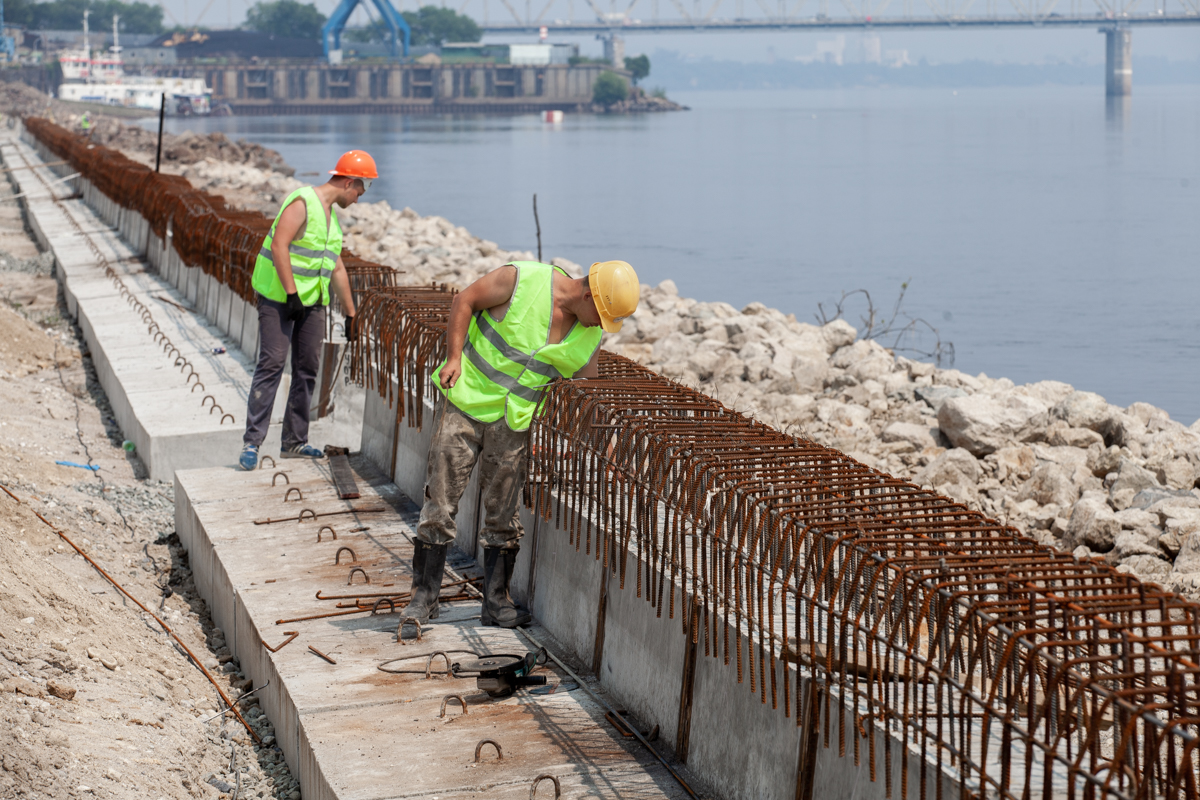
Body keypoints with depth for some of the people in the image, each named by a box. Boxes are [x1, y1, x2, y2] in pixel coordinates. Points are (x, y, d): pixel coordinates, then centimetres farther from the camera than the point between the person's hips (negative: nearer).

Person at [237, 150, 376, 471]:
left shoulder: (331, 214, 15)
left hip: (312, 300, 9)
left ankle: (294, 442, 13)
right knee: (271, 364, -12)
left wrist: (350, 313, 25)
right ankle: (252, 442, -12)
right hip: (278, 297, -9)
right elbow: (279, 245, -22)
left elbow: (336, 267, 22)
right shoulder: (302, 203, -13)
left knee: (307, 369, 6)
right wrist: (291, 293, -24)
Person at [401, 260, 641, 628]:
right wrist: (454, 357, -13)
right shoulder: (523, 280, -16)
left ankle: (496, 601, 16)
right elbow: (466, 300, -7)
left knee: (503, 511, 5)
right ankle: (424, 596, 6)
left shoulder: (590, 337, 0)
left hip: (512, 421, 4)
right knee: (440, 500, -3)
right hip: (465, 398, -4)